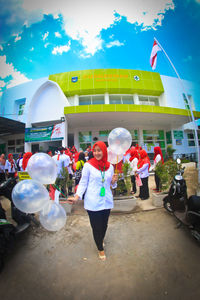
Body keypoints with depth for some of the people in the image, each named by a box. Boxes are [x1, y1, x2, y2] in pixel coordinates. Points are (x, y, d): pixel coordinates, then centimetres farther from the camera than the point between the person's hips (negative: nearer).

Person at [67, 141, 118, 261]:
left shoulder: (110, 166, 2)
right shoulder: (88, 165, -10)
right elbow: (83, 183, -6)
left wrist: (114, 181, -9)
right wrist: (77, 196, -18)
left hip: (106, 201, 4)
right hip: (93, 203, -3)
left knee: (104, 225, 20)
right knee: (96, 226, 10)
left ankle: (101, 240, 54)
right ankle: (100, 248, 40)